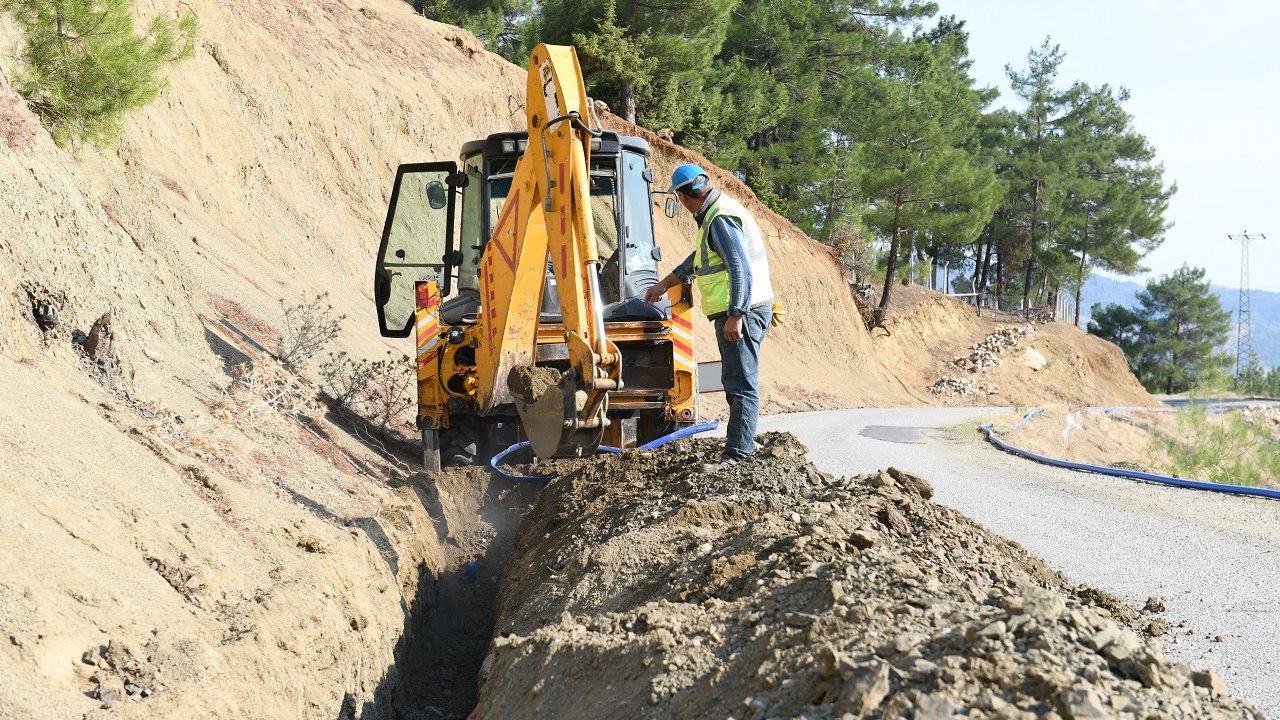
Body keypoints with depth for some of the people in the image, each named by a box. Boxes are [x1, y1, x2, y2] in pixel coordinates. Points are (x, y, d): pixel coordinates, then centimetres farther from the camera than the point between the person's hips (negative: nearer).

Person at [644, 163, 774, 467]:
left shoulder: (721, 219, -17)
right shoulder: (714, 215, 17)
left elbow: (741, 269, -24)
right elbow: (699, 259, 31)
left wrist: (735, 316, -26)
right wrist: (664, 284, 38)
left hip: (742, 312, -11)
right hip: (741, 312, 11)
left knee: (741, 383, -11)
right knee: (737, 382, 17)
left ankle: (736, 455, -12)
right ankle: (744, 442, 26)